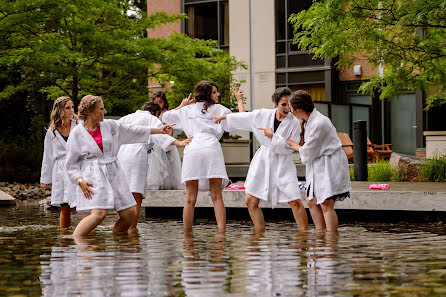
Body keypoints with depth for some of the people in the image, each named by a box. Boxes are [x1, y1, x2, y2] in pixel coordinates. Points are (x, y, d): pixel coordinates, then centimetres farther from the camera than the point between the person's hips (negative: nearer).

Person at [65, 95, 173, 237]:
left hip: (113, 173, 6)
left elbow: (133, 131, 20)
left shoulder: (110, 125, 10)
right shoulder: (77, 133, -3)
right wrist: (80, 181, -15)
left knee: (130, 213, 1)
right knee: (99, 214, -25)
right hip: (93, 177, -6)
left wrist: (159, 130, 21)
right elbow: (71, 164, 0)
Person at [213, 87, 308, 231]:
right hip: (262, 161, 3)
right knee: (250, 200, 3)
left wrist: (272, 136, -18)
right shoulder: (264, 115, -1)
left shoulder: (294, 123, -9)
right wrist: (224, 117, 19)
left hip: (283, 165, -3)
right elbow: (243, 118, 13)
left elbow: (288, 147, -13)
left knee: (295, 202, -12)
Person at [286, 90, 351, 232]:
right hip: (317, 166, 10)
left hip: (330, 165, -10)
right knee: (312, 201, 8)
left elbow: (308, 152, -13)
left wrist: (296, 147, 6)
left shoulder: (319, 123, -23)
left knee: (326, 204, -15)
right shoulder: (308, 120, 7)